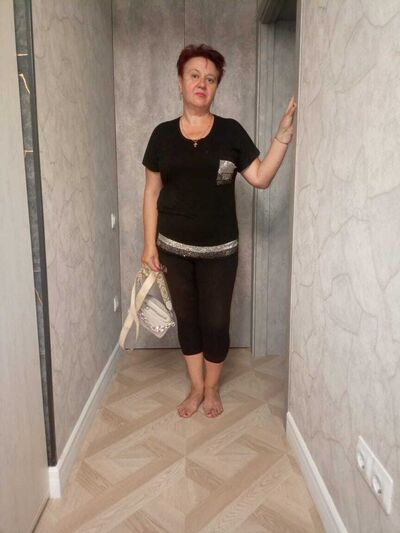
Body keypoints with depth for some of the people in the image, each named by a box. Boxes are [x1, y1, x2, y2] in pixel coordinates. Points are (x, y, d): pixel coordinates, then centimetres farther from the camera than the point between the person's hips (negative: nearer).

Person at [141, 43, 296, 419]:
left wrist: (284, 131, -13)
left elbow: (261, 178, -4)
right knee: (187, 318, 12)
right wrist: (149, 245, -1)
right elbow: (151, 193, 3)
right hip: (174, 248, 1)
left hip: (219, 249, -1)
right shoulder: (163, 134, 2)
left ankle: (212, 389, 31)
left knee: (215, 322, 6)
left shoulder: (231, 131, 0)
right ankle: (196, 388, 33)